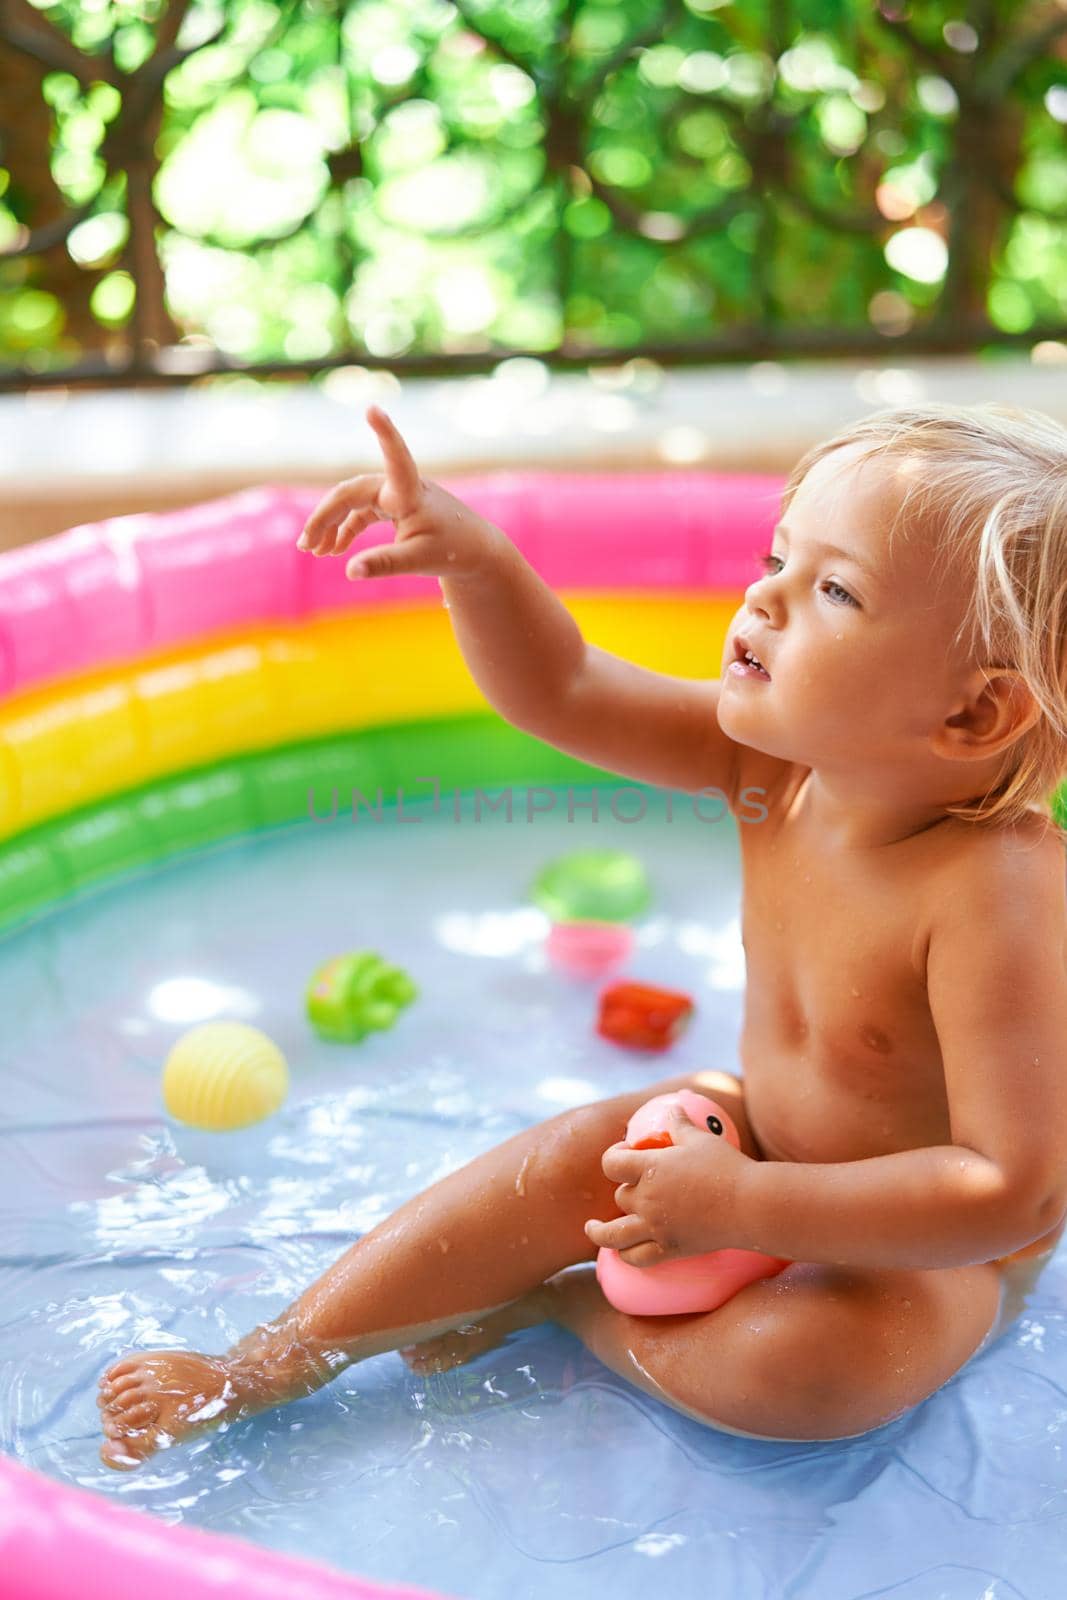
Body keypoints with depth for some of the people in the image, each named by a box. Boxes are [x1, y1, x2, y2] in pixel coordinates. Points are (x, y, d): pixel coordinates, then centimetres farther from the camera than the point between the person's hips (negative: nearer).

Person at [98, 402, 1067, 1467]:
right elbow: (560, 691, -6)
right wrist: (474, 558, -25)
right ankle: (257, 1368, 4)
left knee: (805, 1361, -33)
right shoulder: (778, 757, -14)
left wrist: (738, 1205, -32)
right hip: (764, 1132, 7)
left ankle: (557, 1302, -4)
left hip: (937, 1253, -6)